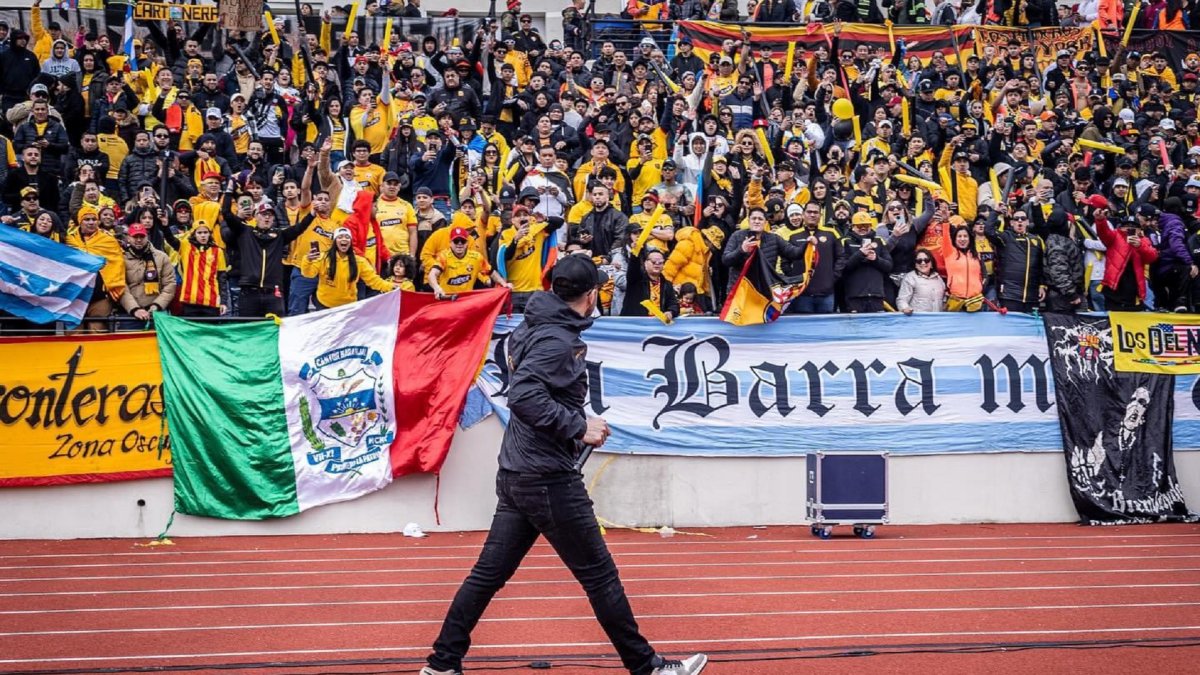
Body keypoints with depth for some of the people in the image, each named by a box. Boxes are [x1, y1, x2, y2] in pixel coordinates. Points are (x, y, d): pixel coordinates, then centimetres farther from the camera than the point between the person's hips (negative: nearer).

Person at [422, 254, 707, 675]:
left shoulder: (531, 327, 9)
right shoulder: (558, 340, -18)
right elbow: (525, 397, -29)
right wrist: (579, 427, -23)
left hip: (516, 475, 9)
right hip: (548, 479, -9)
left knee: (490, 572, 11)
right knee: (600, 575, 1)